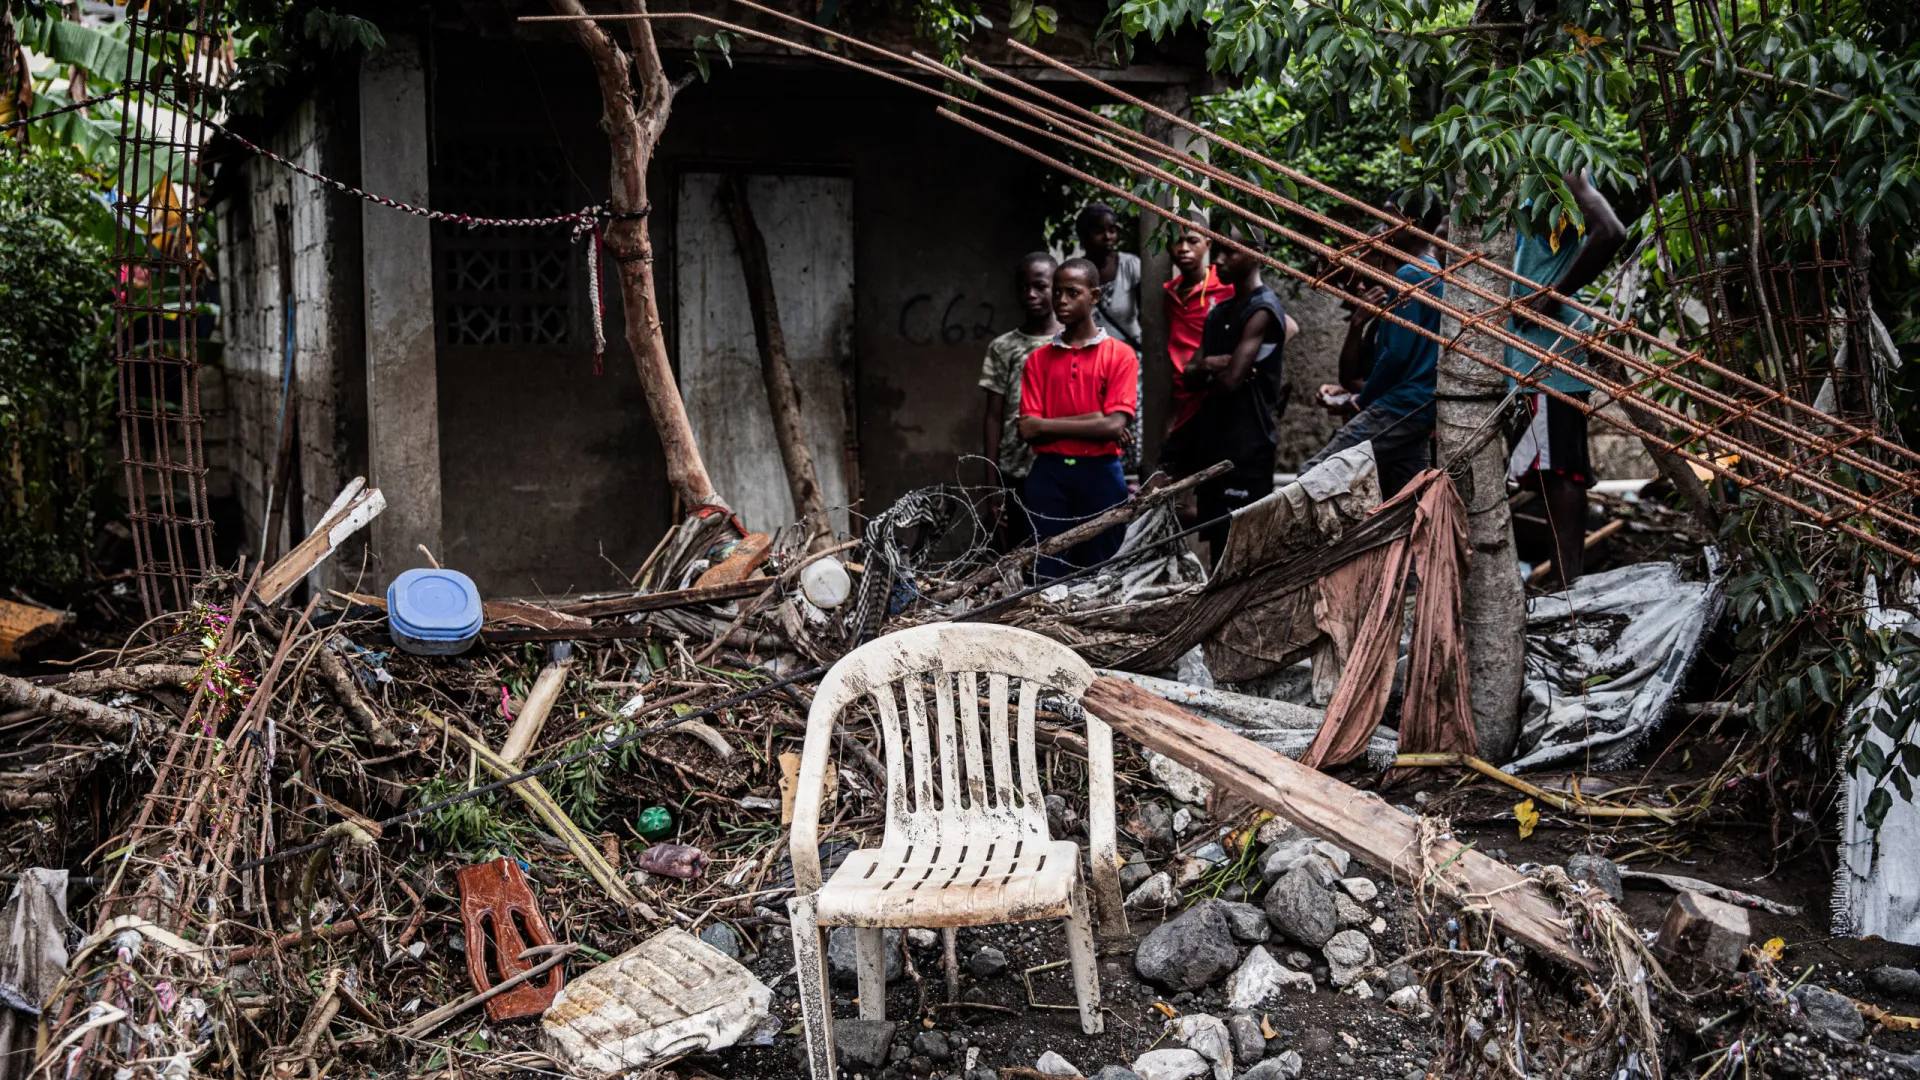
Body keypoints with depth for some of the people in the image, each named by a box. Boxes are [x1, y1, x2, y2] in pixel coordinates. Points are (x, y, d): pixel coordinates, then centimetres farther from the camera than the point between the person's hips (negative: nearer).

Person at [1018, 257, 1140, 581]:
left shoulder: (1120, 354, 1)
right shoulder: (1038, 359, 9)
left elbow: (1114, 425, -10)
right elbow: (1028, 429, -1)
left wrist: (1052, 425, -5)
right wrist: (1091, 422, -7)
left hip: (1100, 475, -2)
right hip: (1048, 476, 2)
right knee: (1047, 576, 2)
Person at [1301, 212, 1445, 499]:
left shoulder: (1410, 276, -5)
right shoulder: (1443, 279, 23)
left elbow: (1396, 355, -13)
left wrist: (1362, 399, -1)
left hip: (1399, 406, -10)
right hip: (1425, 410, 10)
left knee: (1312, 476, -15)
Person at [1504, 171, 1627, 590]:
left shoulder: (1564, 171, -8)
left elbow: (1611, 232, -24)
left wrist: (1553, 295, -19)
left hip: (1550, 350, -10)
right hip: (1532, 350, 10)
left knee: (1558, 468, -10)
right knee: (1554, 469, 10)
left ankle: (1570, 586, -10)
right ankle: (1569, 583, 14)